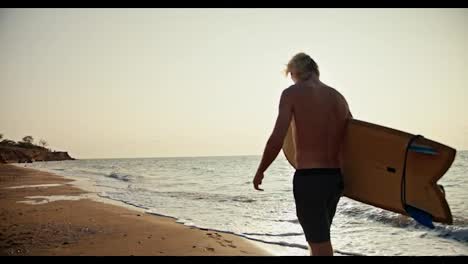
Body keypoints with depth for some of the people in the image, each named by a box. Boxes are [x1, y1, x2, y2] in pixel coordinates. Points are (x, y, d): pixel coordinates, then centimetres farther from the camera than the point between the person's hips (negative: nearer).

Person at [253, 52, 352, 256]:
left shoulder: (292, 93, -5)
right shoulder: (338, 97, 12)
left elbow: (277, 139, -14)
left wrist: (260, 172, -1)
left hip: (308, 178, -6)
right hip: (335, 178, 7)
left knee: (320, 246, 1)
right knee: (319, 238, 24)